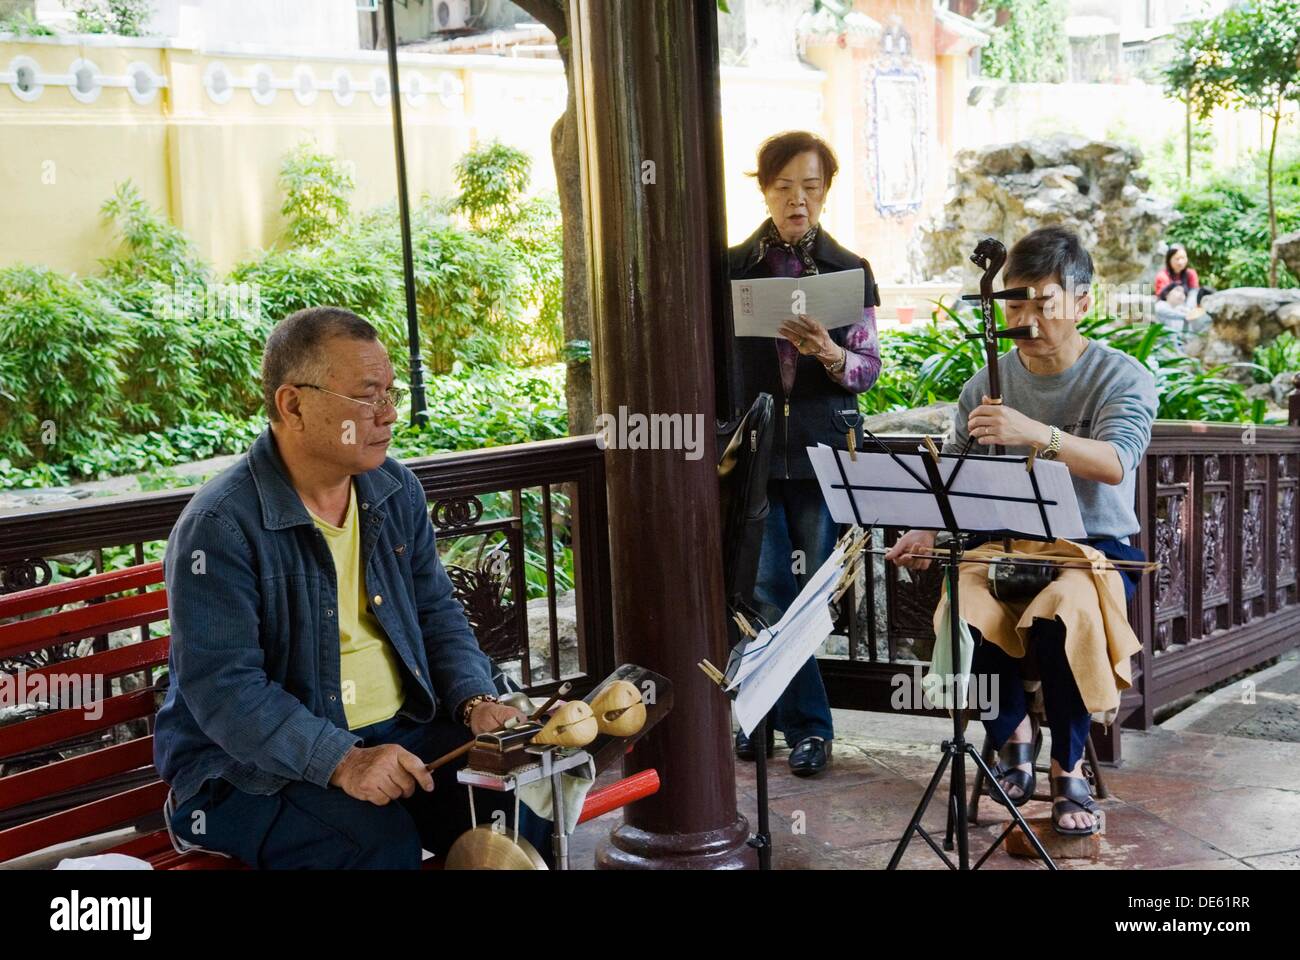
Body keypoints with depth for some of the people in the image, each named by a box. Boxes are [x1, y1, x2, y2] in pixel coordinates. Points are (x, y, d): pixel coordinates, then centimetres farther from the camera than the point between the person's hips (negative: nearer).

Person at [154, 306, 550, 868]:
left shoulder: (395, 490, 6)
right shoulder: (219, 527, -18)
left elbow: (435, 611, 14)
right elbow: (223, 688, -22)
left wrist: (476, 700, -4)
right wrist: (341, 762, -32)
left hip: (400, 730, 6)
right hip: (257, 766, -6)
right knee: (382, 843, -34)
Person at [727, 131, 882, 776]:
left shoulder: (850, 271, 6)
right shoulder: (734, 268, 6)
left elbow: (869, 368, 1)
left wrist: (829, 353, -20)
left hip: (823, 447, 0)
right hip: (754, 447, 0)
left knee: (812, 590, 1)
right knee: (769, 590, -3)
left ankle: (772, 711, 17)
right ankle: (807, 726, 8)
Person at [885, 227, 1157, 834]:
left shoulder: (1122, 378, -4)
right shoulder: (987, 384, 8)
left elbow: (1115, 463, -24)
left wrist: (1037, 434, -40)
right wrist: (928, 533, -11)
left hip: (1096, 545, -3)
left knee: (1061, 614, -37)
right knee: (965, 615, -30)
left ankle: (1068, 767, -11)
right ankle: (1015, 732, 1)